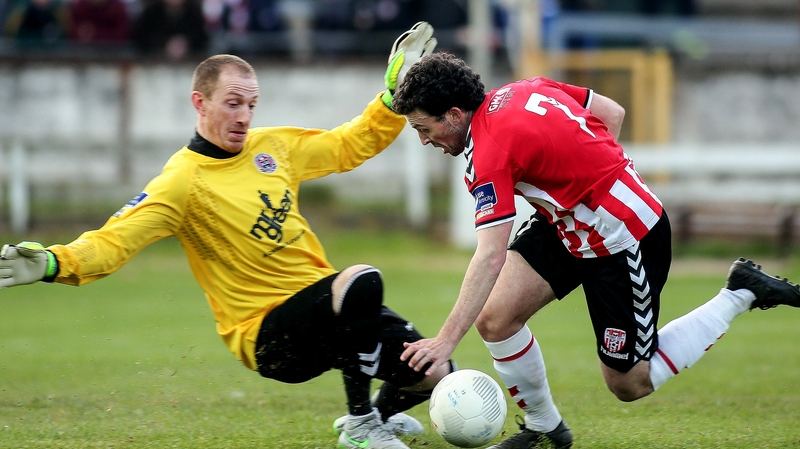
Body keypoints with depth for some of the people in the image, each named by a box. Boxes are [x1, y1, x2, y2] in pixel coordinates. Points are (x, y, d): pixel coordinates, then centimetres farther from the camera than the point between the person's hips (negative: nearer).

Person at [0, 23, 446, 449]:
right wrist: (55, 262, -40)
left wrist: (397, 88, 11)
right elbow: (113, 241, -22)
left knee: (434, 373, -1)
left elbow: (351, 144, 20)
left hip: (326, 312, 7)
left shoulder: (272, 146, 7)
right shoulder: (183, 180, -13)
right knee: (362, 281, -35)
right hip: (270, 333, -7)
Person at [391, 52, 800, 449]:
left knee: (629, 385, 5)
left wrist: (447, 340, -33)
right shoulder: (526, 90, -1)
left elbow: (490, 258, -31)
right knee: (494, 318, -5)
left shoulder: (490, 150, -25)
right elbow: (612, 113, 8)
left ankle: (740, 294, 13)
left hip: (625, 237, -9)